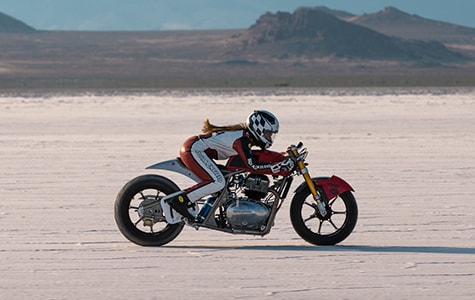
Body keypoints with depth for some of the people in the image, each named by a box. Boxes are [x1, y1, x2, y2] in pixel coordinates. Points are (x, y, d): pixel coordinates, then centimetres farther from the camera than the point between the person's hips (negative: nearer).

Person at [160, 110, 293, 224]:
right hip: (193, 149, -11)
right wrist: (279, 165, -28)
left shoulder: (247, 136, 12)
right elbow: (252, 165, -26)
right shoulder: (242, 140, -18)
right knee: (218, 182, -23)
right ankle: (174, 200, -22)